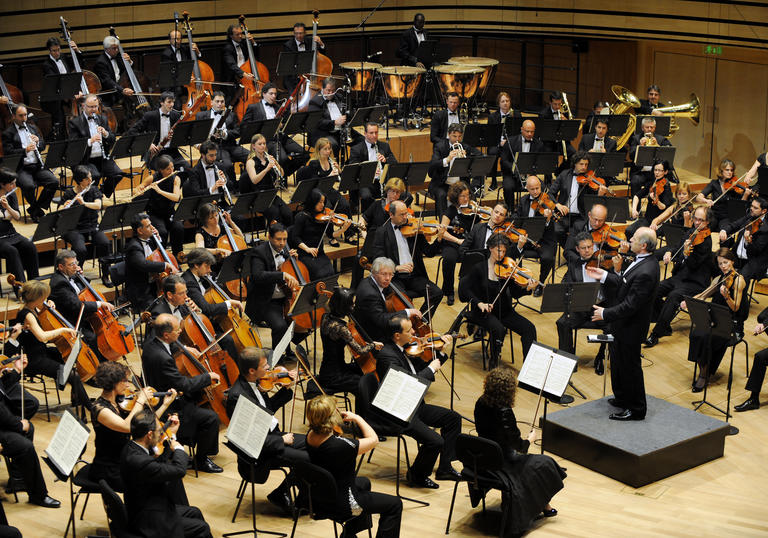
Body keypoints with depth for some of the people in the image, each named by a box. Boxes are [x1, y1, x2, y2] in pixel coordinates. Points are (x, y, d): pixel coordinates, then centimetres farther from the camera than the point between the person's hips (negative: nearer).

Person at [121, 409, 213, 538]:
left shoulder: (131, 448, -2)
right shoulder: (138, 460, -33)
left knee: (195, 512, 21)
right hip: (148, 522, -10)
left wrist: (172, 436, 8)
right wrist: (178, 448, -10)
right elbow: (179, 470, -29)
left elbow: (160, 464, 11)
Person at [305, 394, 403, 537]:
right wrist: (356, 418, -10)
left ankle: (349, 533, 47)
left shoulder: (310, 436, -12)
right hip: (340, 503, -8)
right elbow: (373, 439, -20)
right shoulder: (340, 445, -35)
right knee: (395, 505, 3)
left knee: (364, 482, 37)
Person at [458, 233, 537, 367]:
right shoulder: (479, 268, -4)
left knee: (529, 328, -16)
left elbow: (515, 293, 1)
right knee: (499, 329, -34)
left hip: (504, 311, 4)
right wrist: (479, 303, -21)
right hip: (484, 311, -4)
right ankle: (493, 362, -15)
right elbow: (464, 288, -7)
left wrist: (527, 289, -21)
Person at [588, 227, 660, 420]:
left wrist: (605, 313, -20)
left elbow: (630, 305, -29)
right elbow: (625, 283, 12)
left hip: (631, 327, -10)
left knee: (629, 366, 6)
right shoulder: (643, 261, 0)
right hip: (624, 324, 10)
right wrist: (604, 276, 9)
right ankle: (622, 398, 43)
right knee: (618, 361, 25)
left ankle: (636, 409, 21)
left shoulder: (645, 273, -32)